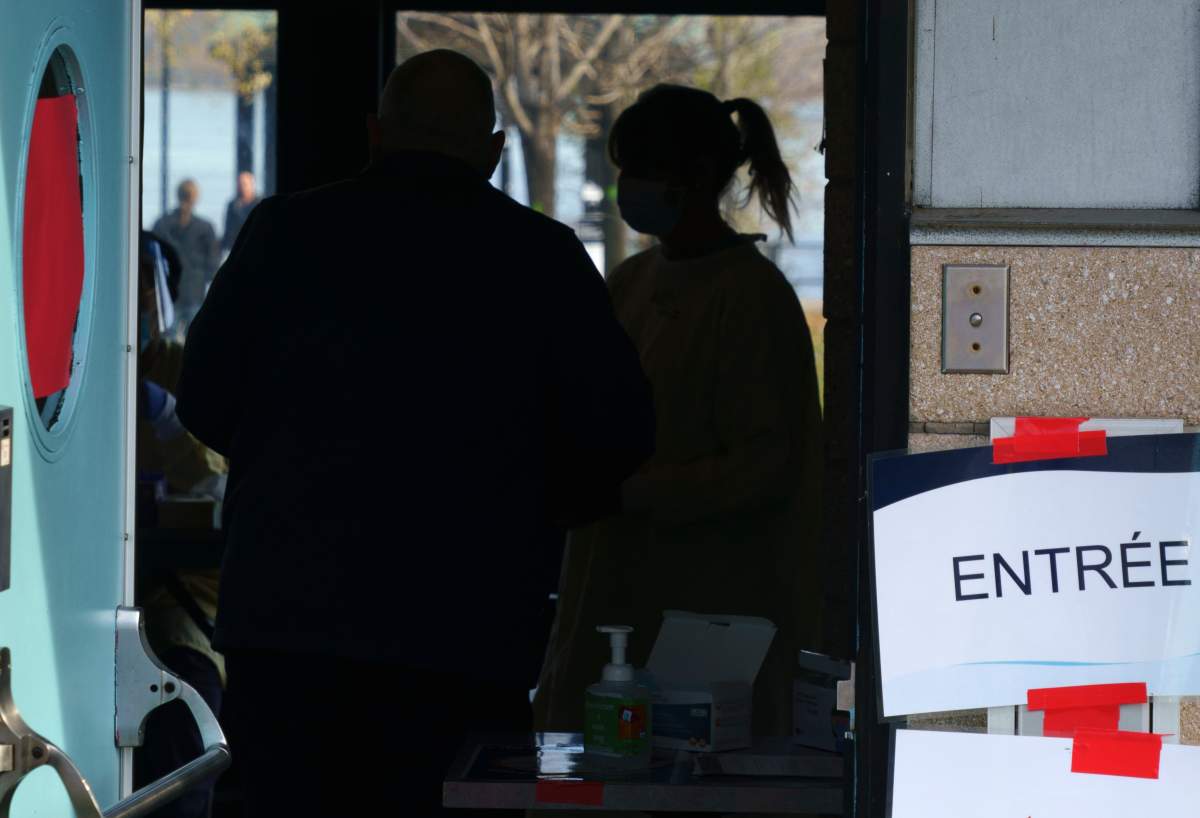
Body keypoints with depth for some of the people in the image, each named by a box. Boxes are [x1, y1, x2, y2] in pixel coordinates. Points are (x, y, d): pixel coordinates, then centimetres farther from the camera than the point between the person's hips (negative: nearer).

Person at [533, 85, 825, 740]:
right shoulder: (632, 281, 14)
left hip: (709, 607, -7)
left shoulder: (751, 295, -9)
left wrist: (629, 491, -20)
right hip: (614, 596, 7)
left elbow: (763, 467, -13)